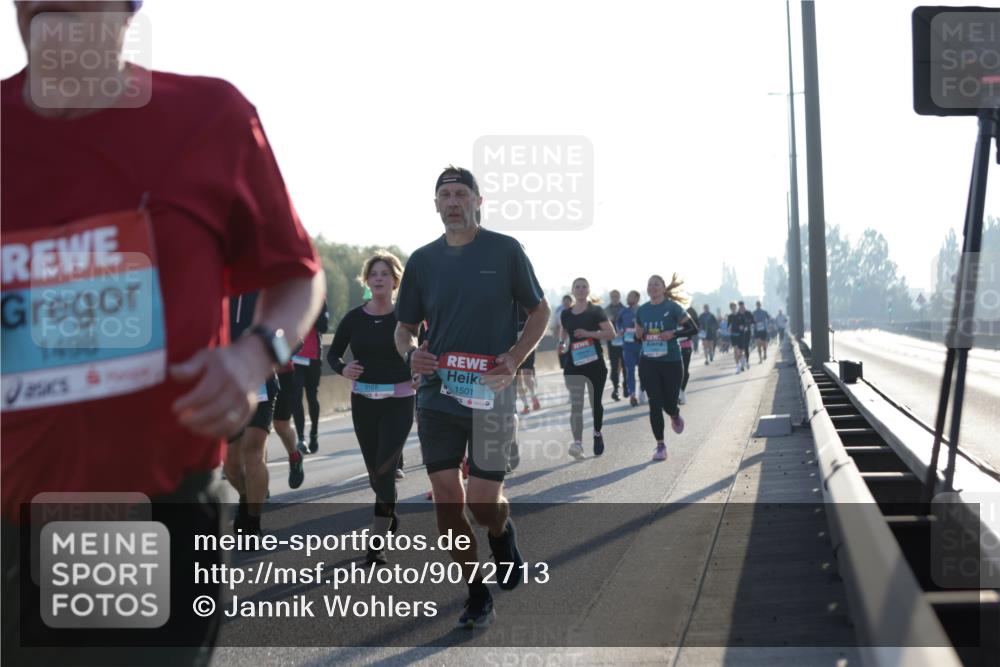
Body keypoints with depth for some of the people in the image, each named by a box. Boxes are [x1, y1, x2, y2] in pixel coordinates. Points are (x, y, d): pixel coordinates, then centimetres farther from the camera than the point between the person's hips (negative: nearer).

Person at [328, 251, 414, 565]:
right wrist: (343, 369, -13)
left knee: (385, 468, -13)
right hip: (363, 401, 3)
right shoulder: (354, 318, 1)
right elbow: (333, 353, 8)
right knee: (375, 470, 12)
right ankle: (389, 514, 42)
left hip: (399, 401, -3)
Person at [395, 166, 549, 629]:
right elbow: (404, 326, 15)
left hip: (490, 396, -3)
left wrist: (515, 358, -10)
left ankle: (503, 532, 33)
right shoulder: (423, 260, 8)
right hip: (436, 396, 3)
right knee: (447, 501, 1)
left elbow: (539, 312, 6)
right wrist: (410, 353, -8)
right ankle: (477, 599, 16)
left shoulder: (505, 250, -1)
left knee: (483, 505, -5)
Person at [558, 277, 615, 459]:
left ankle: (597, 434, 34)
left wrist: (589, 333, -21)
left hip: (595, 364, -2)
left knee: (595, 403, 7)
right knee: (576, 405, -11)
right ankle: (577, 443, -21)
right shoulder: (565, 315, 9)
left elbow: (611, 333, -9)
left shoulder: (596, 311, -2)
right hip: (573, 365, 2)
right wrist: (562, 345, 0)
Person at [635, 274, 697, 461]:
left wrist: (673, 334, -20)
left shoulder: (672, 307, -5)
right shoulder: (642, 310, 7)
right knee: (655, 403, -4)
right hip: (648, 363, 3)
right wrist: (639, 335, -3)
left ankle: (675, 416, 42)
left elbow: (692, 328, -6)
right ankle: (660, 445, 3)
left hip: (671, 362, -3)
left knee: (669, 403, 4)